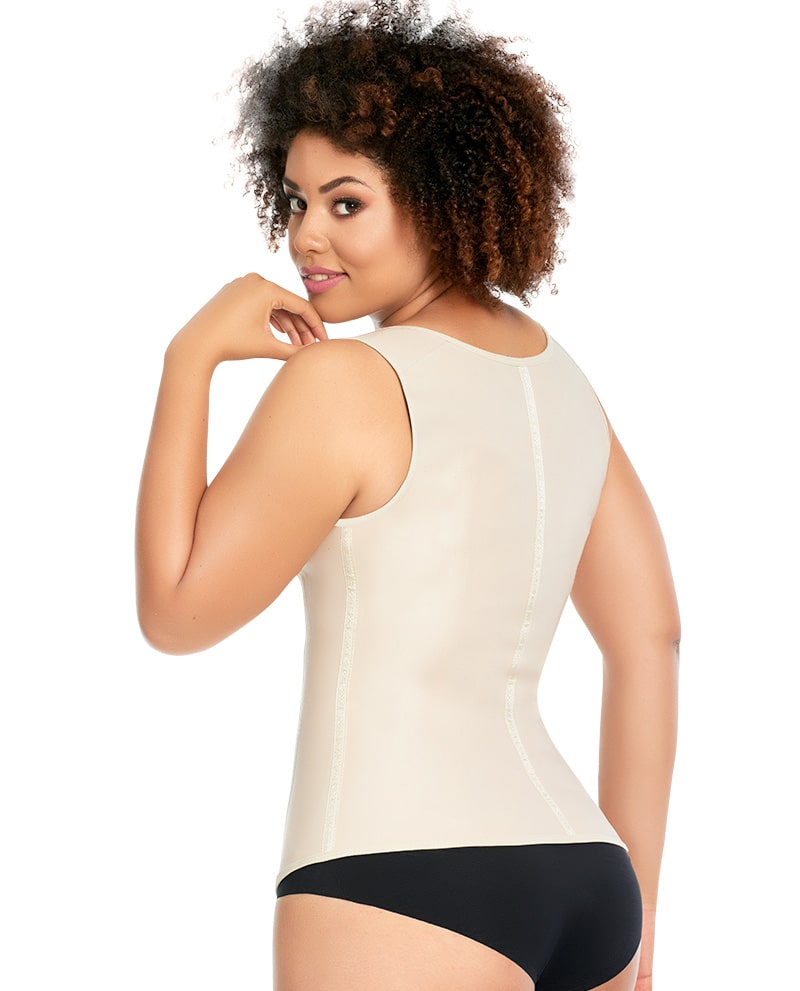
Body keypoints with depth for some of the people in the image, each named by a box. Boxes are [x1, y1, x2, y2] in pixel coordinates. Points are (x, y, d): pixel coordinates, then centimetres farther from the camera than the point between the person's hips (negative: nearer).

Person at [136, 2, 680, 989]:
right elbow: (650, 639, 16)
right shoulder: (557, 379, 14)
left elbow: (176, 613, -4)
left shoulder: (340, 381, -10)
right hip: (577, 882, 9)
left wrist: (188, 357, 0)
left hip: (406, 892, -8)